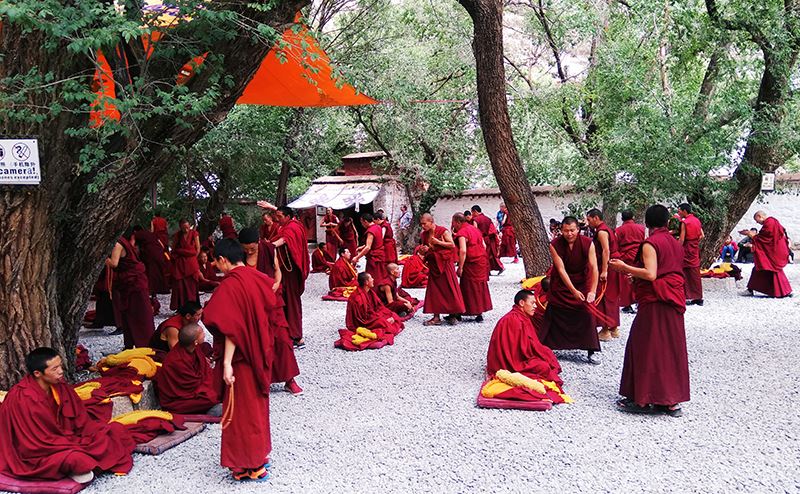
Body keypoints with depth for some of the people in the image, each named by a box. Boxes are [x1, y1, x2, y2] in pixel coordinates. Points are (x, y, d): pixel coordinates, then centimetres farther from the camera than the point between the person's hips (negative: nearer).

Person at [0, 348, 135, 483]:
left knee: (117, 430, 0)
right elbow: (39, 441, -23)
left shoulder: (59, 386, -5)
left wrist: (98, 434, -10)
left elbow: (80, 418, 4)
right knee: (76, 458, -36)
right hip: (38, 454, -7)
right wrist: (81, 444, -21)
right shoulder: (22, 399, -26)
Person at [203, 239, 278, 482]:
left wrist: (227, 363, -22)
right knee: (258, 403, 20)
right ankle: (260, 453, 33)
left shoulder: (229, 286, -19)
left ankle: (250, 466, 15)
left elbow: (231, 329, -23)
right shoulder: (259, 278, 2)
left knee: (242, 409, 5)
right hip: (261, 353, 7)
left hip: (242, 356, -7)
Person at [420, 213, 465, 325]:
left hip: (445, 262, -5)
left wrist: (438, 242, -16)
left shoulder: (443, 231, -8)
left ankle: (452, 315, 6)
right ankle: (436, 317, 5)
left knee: (449, 289, -3)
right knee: (434, 290, 2)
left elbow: (452, 245, -10)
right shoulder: (424, 235, 8)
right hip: (433, 264, 5)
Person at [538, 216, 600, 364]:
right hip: (561, 283, 0)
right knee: (555, 314, 2)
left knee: (586, 314, -4)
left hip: (582, 282, 0)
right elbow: (561, 270, -24)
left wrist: (592, 291, -35)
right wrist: (574, 291, -31)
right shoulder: (555, 245, -21)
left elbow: (594, 267, -25)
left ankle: (591, 352, 5)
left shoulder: (588, 243, -20)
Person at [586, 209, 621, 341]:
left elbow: (606, 251, -22)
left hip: (607, 267, -10)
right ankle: (614, 329, 23)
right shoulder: (606, 229, 17)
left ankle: (606, 331, -3)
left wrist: (604, 271, -26)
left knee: (604, 298, -6)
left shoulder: (601, 231, -13)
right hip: (613, 267, 10)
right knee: (612, 298, 15)